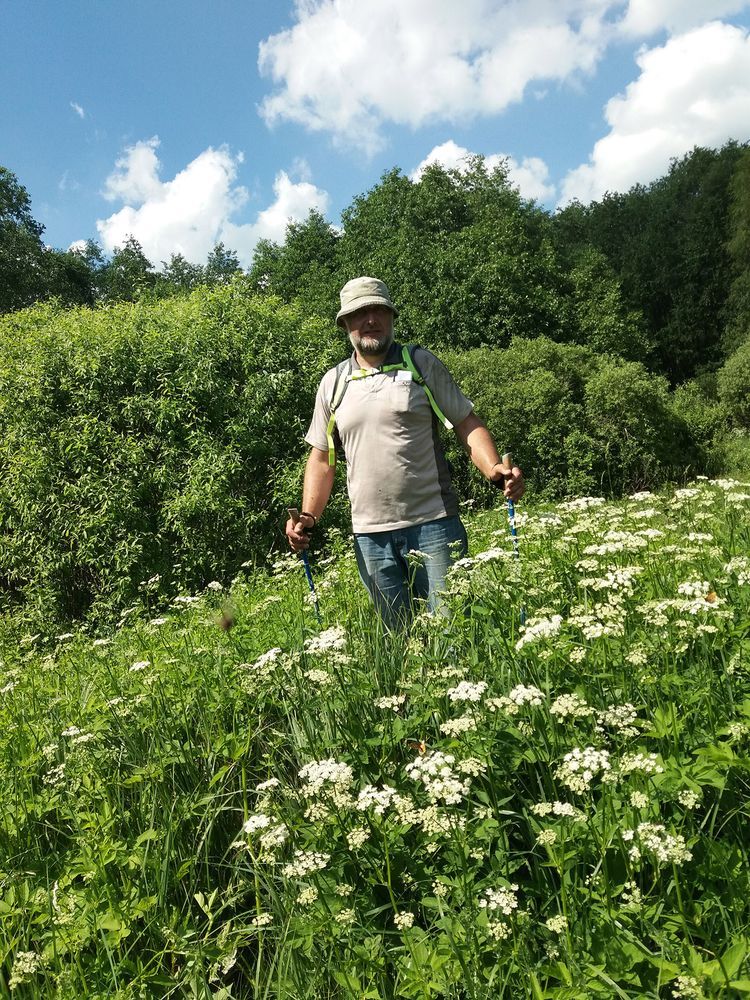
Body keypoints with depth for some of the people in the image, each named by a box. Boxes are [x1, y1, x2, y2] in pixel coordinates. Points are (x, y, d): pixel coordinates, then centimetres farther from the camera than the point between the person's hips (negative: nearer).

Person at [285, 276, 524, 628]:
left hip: (433, 523, -2)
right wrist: (308, 516, 1)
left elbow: (467, 422, 2)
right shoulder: (333, 382, 11)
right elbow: (322, 457, 14)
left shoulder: (422, 364, 4)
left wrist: (494, 468, -17)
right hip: (370, 535, 3)